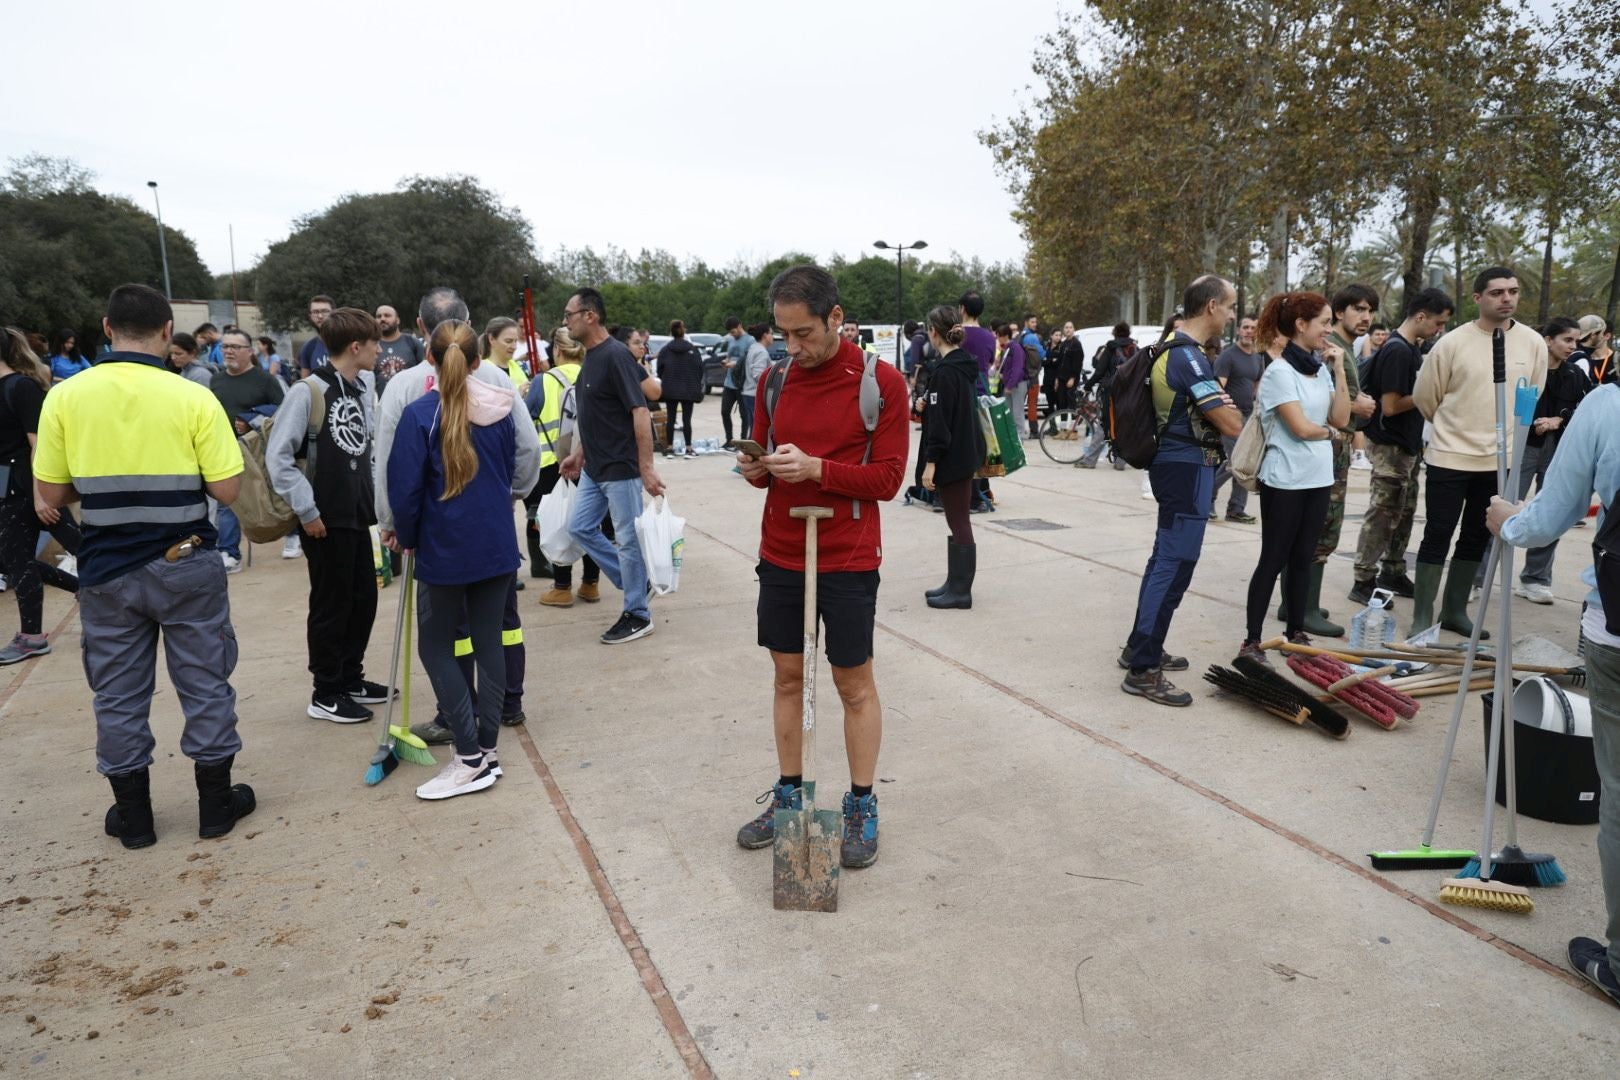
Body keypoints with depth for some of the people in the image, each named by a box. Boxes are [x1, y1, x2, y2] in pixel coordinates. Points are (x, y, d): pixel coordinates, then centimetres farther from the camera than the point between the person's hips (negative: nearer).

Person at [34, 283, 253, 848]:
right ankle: (216, 803, 22)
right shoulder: (194, 398, -12)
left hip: (106, 570, 2)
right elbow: (227, 490, -11)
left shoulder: (65, 397, -5)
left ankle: (133, 817, 26)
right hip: (186, 566, -2)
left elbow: (50, 494, -1)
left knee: (118, 695, 15)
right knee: (204, 684, 12)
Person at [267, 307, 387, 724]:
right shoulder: (308, 391, -14)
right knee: (331, 606, 2)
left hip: (358, 516, 7)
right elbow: (277, 457, -17)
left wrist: (378, 501, 7)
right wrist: (306, 510, -16)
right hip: (326, 519, -7)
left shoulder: (362, 393, 10)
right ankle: (326, 694, 16)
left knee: (363, 599, 14)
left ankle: (350, 679, 30)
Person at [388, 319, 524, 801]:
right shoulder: (502, 410, 1)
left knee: (436, 648, 8)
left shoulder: (420, 414, -13)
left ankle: (471, 759, 5)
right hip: (497, 545, 5)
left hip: (445, 549, -5)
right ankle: (489, 749, 19)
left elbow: (404, 488, -12)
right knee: (488, 643, 12)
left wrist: (407, 539, 4)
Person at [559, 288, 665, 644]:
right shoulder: (590, 357, 10)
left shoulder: (616, 356, -18)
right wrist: (579, 454, 21)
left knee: (627, 540, 1)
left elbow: (640, 412, -22)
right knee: (580, 527, 14)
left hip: (621, 467, -10)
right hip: (594, 468, 10)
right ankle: (633, 583, 26)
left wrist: (646, 468, -25)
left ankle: (637, 615, 14)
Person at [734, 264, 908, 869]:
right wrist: (756, 468, -11)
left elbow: (887, 477, -11)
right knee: (787, 676, 13)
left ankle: (862, 808, 22)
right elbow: (765, 459, 12)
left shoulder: (881, 383, -9)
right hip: (779, 556, 5)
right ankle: (788, 796, 29)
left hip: (847, 562, -4)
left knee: (855, 685, 7)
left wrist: (816, 468, -24)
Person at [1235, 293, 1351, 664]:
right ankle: (1251, 641, 4)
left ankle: (1296, 632, 24)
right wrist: (1329, 431, 1)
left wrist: (1339, 370, -1)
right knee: (1274, 560, -3)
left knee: (1303, 558, 13)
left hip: (1318, 478, 7)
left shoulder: (1321, 368, 9)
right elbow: (1301, 428, -19)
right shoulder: (1280, 372, -13)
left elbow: (1341, 418, 3)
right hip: (1285, 480, -7)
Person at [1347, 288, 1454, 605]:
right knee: (1381, 515, -4)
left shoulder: (1413, 348, 10)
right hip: (1390, 447, -10)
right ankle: (1363, 581, 3)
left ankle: (1393, 573, 26)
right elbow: (1391, 406, -22)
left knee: (1404, 513, 16)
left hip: (1409, 445, 10)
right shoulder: (1396, 351, -19)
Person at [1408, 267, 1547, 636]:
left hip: (1499, 459, 4)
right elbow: (1424, 397, 0)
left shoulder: (1533, 343, 1)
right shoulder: (1452, 343, -10)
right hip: (1449, 457, -4)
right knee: (1437, 536, -1)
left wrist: (1502, 433, 13)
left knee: (1476, 537, 12)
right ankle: (1422, 617, 6)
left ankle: (1455, 611, 24)